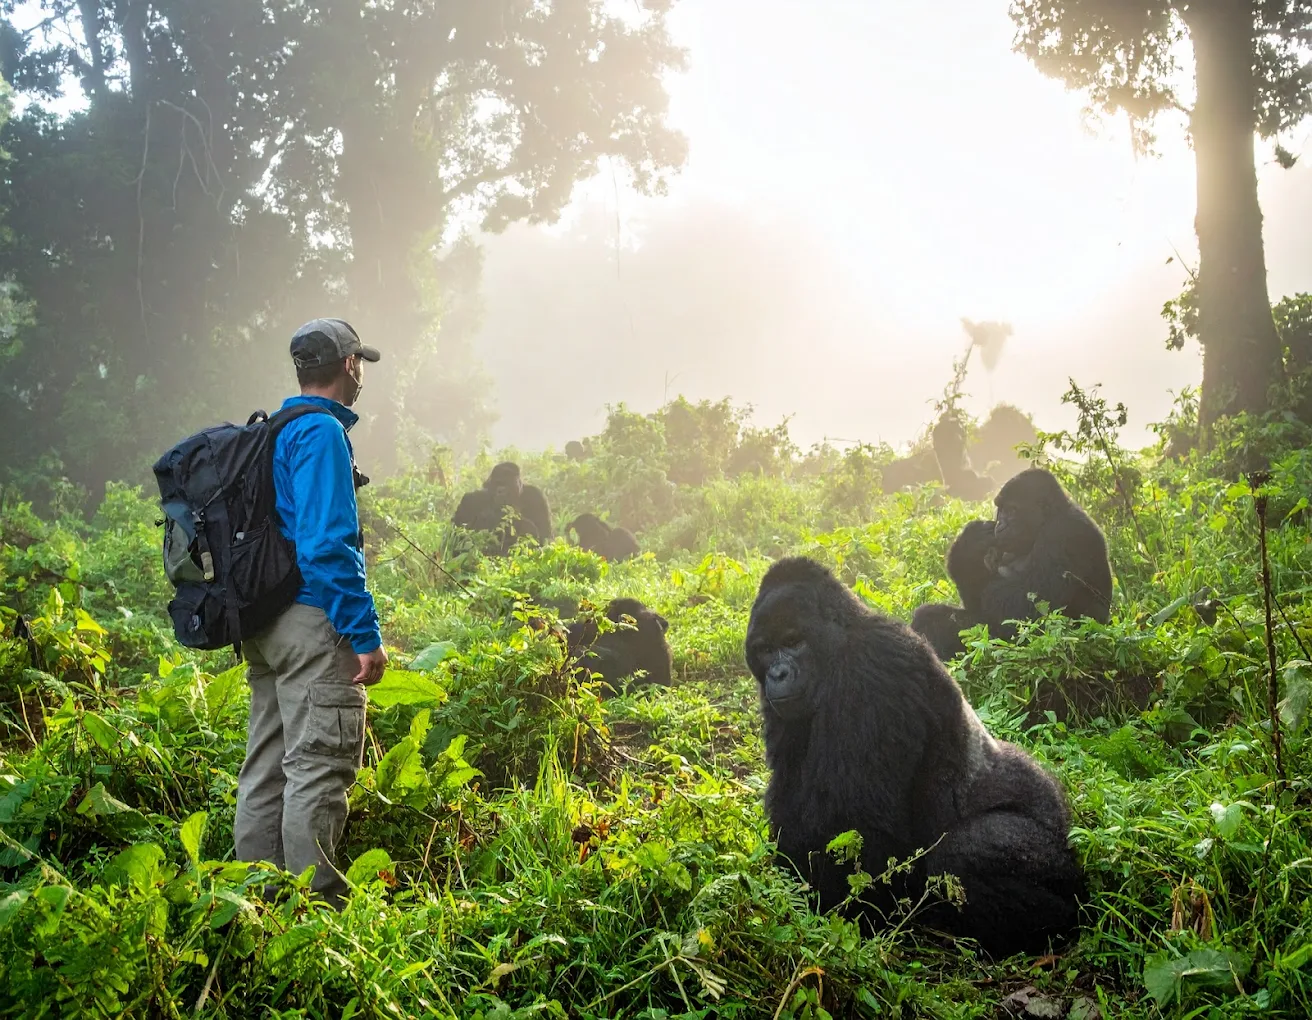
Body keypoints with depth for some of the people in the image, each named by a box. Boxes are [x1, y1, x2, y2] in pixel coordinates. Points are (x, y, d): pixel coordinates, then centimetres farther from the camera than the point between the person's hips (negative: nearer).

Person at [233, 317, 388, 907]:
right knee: (319, 766, -6)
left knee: (266, 765, 13)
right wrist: (366, 636, -20)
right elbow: (329, 543, -20)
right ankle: (314, 899, -4)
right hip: (313, 621, -10)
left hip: (262, 625, 10)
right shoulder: (323, 433, -11)